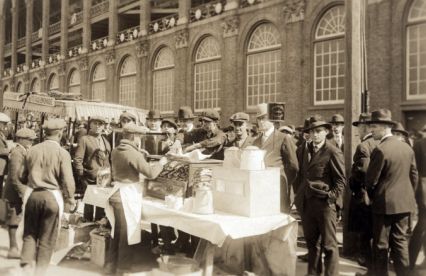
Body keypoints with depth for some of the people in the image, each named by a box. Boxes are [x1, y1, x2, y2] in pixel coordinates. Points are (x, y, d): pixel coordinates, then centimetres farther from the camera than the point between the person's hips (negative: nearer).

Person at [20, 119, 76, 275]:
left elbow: (24, 177, 12)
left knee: (30, 234, 17)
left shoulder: (32, 150, 4)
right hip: (53, 196, -3)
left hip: (33, 195, 4)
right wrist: (69, 201, 1)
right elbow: (68, 181, -10)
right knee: (47, 238, 9)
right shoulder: (62, 153, -9)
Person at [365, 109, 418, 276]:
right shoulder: (407, 148, 3)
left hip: (385, 203, -6)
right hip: (405, 203, 6)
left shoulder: (380, 150, -19)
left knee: (381, 245, 6)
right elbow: (414, 176, 9)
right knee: (401, 242, 14)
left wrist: (373, 196, 5)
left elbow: (370, 180, -14)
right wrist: (408, 195, 20)